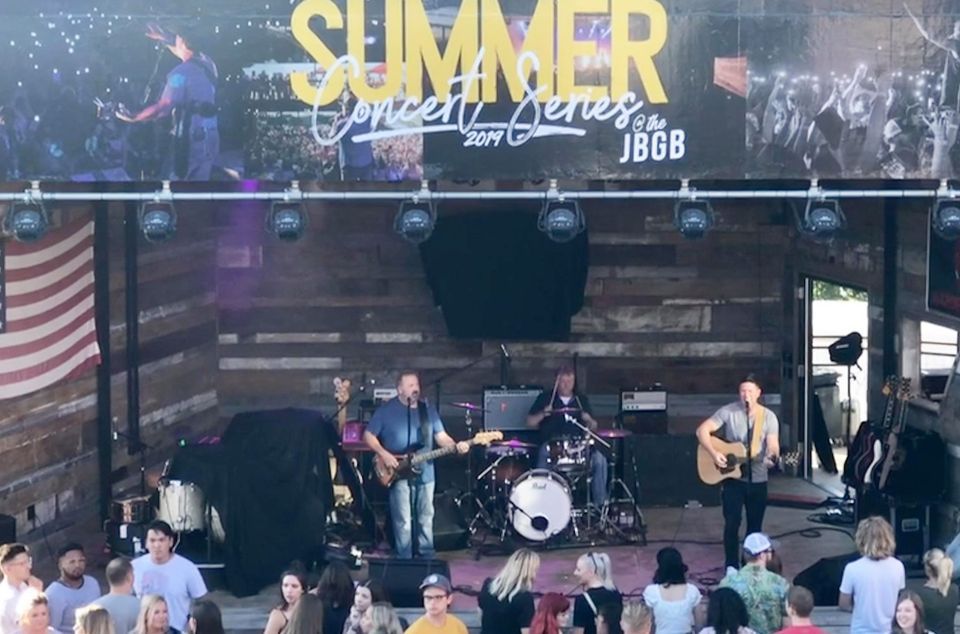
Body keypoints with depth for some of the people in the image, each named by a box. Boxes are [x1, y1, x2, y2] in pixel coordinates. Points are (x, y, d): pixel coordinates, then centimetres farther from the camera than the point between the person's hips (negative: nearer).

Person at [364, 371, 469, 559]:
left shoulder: (428, 411, 9)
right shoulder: (386, 410, -4)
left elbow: (441, 437, 8)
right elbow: (368, 435, -2)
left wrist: (456, 446, -12)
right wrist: (383, 454, -15)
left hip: (424, 472, 4)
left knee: (426, 518, 11)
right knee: (403, 521, -3)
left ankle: (427, 559, 21)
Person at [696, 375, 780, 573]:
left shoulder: (769, 417, -2)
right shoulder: (728, 411, -8)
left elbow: (773, 445, -9)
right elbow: (702, 430, -10)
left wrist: (772, 457, -32)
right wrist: (714, 454, -22)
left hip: (758, 479, 2)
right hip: (733, 478, -2)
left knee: (755, 525, 9)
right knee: (732, 522, -6)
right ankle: (731, 567, 4)